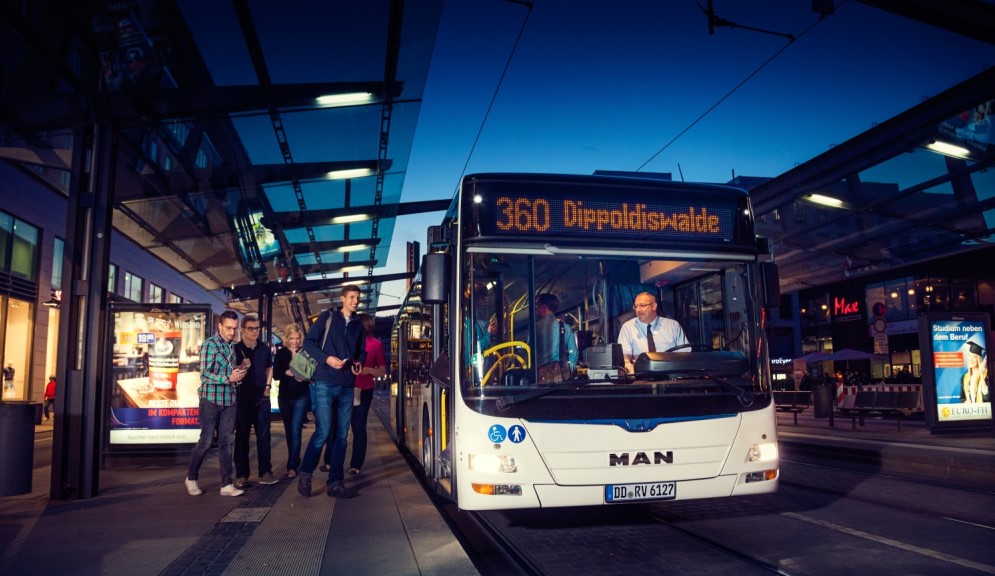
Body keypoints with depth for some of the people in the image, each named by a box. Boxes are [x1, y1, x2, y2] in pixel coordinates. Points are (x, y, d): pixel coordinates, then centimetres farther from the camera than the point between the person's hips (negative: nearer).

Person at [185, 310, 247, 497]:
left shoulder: (232, 346, 12)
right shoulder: (210, 344, -7)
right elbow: (205, 374, -14)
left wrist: (239, 372, -2)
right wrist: (229, 378, -22)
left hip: (229, 400, 6)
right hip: (211, 399, -6)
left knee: (226, 442, 4)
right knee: (206, 441, 0)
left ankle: (226, 484, 6)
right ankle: (191, 478, 20)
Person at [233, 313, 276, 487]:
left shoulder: (264, 349, 6)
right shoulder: (236, 349, -5)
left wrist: (267, 385, 9)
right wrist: (242, 367, -22)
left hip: (262, 397, 3)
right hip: (242, 398, -3)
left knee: (264, 435, 3)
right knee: (242, 437, 4)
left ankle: (265, 472, 8)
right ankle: (241, 475, 10)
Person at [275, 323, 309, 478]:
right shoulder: (281, 353, 3)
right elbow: (275, 374, 1)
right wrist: (286, 372, -18)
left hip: (301, 396, -3)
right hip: (284, 396, 3)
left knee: (296, 431, -10)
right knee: (289, 431, 13)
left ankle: (292, 467, -10)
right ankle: (294, 461, 28)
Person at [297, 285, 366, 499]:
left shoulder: (358, 326, 14)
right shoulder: (327, 317, 1)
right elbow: (309, 342, -2)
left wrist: (359, 362, 1)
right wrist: (326, 358, -16)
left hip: (347, 386, 5)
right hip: (325, 383, -5)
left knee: (342, 435, 5)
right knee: (323, 431, -10)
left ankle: (335, 483, 13)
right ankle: (304, 473, 11)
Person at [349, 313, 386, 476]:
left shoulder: (376, 344, 0)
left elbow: (382, 371, 3)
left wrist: (368, 370, -15)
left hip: (364, 391, -2)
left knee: (359, 428, 2)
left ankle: (356, 465, 9)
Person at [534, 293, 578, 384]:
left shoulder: (537, 327, -3)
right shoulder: (565, 327, 9)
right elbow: (573, 352, 8)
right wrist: (569, 371, 16)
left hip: (544, 372, -4)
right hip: (563, 372, 4)